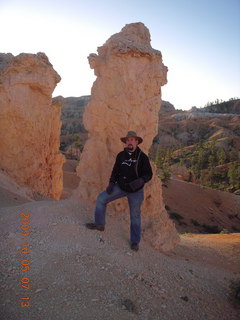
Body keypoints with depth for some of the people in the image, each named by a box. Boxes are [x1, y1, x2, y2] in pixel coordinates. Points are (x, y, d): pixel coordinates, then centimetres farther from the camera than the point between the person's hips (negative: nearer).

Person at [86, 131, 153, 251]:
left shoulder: (142, 157, -12)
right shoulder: (121, 155, 0)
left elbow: (148, 173, -13)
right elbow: (115, 170, 8)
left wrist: (141, 180, -32)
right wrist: (111, 183, -3)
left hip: (136, 191, -4)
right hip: (120, 187, 4)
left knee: (135, 216, 7)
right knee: (101, 199, -1)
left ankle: (135, 241, 26)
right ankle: (99, 224, 18)